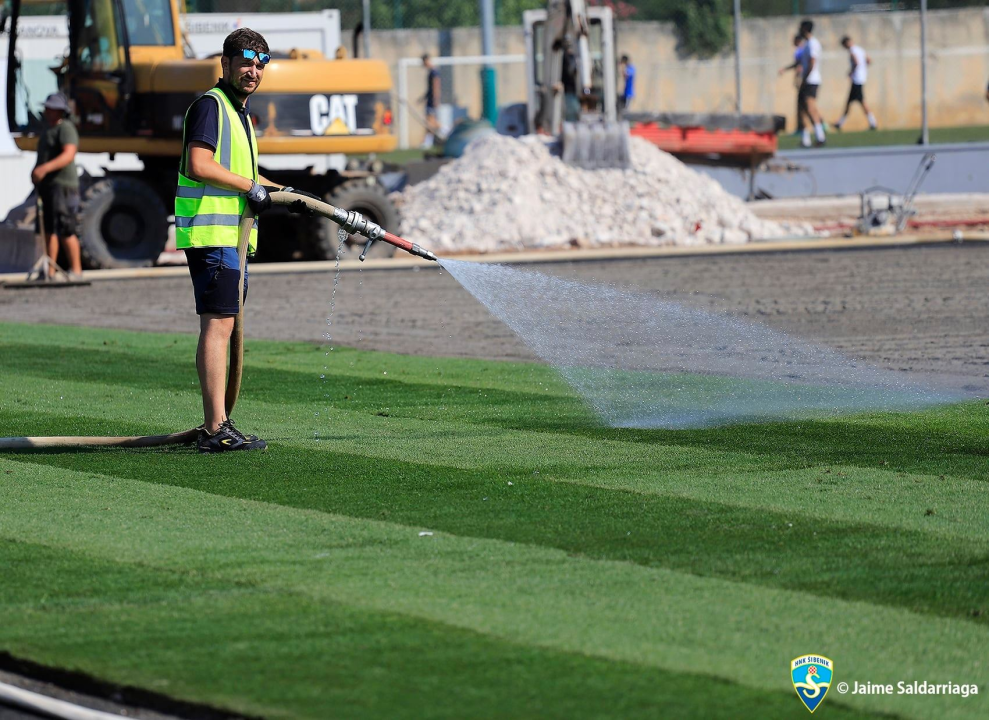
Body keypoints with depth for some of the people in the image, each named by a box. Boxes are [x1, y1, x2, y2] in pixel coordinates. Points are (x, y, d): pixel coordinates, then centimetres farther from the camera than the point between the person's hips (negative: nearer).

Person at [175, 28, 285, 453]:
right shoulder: (210, 105, -10)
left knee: (221, 327, 12)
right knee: (217, 325, -13)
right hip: (212, 231, -11)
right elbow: (199, 166, -22)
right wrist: (250, 186, -15)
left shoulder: (240, 113, 22)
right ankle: (216, 429, -16)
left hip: (233, 236, 11)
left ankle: (216, 427, 17)